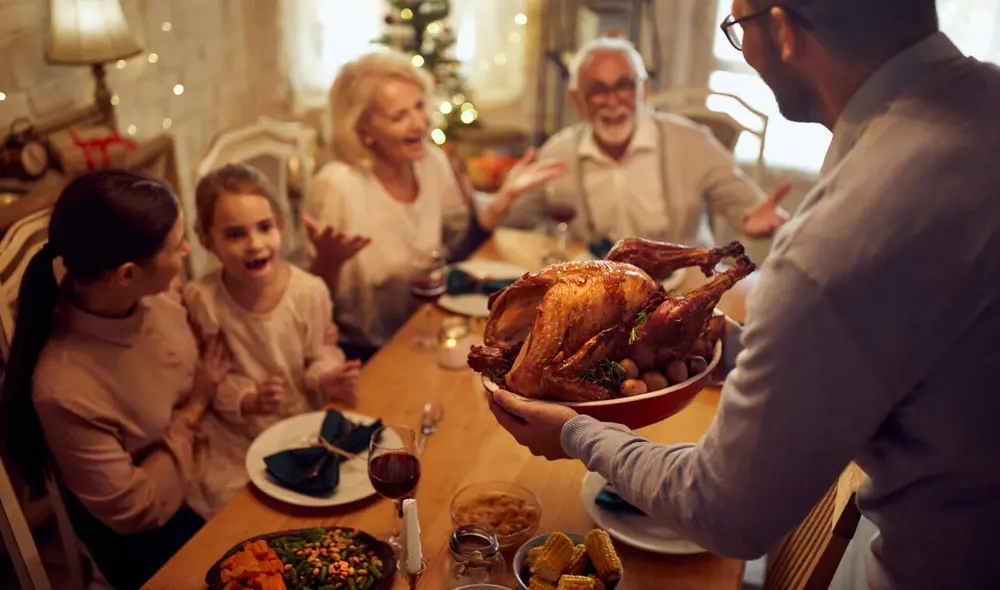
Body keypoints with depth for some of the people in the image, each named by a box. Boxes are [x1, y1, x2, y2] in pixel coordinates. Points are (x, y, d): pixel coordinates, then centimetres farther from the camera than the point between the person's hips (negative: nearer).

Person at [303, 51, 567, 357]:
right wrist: (329, 260, -33)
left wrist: (506, 195, 0)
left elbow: (461, 244, 11)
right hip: (364, 354, -6)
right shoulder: (336, 186, -20)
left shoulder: (433, 162, -1)